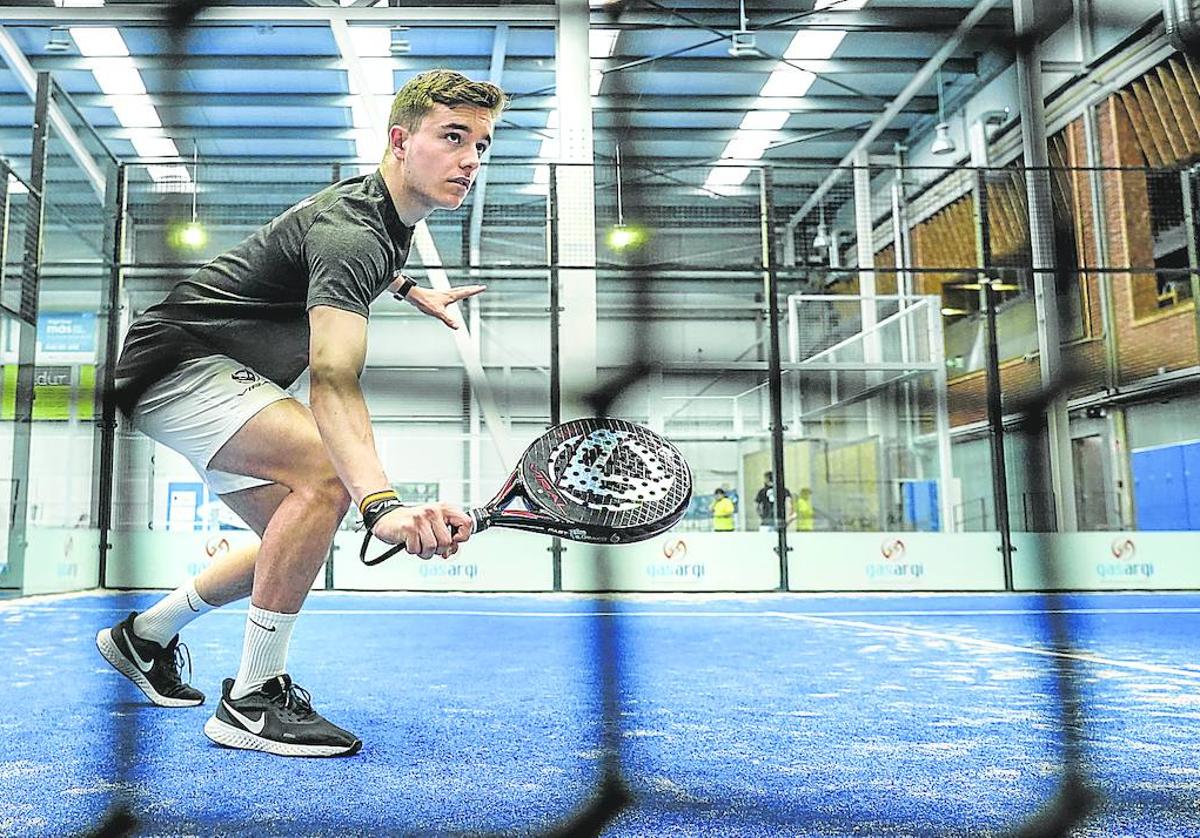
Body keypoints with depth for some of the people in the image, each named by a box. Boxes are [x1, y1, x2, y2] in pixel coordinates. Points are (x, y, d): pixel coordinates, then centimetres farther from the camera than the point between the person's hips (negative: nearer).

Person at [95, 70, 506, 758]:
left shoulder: (388, 212, 5)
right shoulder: (350, 230, -27)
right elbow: (334, 382, -42)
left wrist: (411, 289, 33)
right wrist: (383, 504, -57)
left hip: (219, 378, 10)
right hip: (179, 363, -10)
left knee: (295, 540, 10)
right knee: (326, 470, -32)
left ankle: (144, 635, 30)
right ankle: (252, 699, -21)